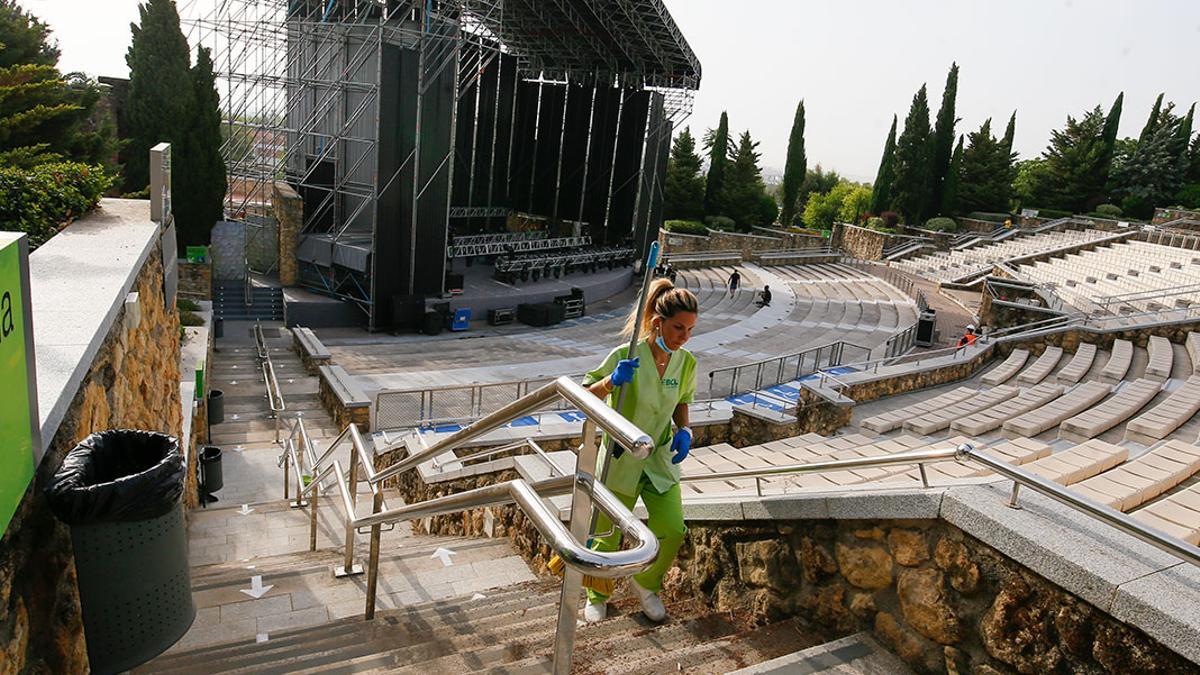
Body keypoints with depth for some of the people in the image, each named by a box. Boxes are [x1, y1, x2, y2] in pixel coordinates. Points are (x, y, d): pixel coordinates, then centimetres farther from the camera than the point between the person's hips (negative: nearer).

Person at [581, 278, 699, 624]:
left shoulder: (686, 362, -6)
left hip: (661, 459, 4)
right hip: (620, 458, -4)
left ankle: (646, 583, 30)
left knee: (672, 531, -2)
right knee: (607, 534, 8)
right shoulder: (626, 355, -20)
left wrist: (683, 431, -6)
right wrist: (611, 381, -35)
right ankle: (597, 595, 37)